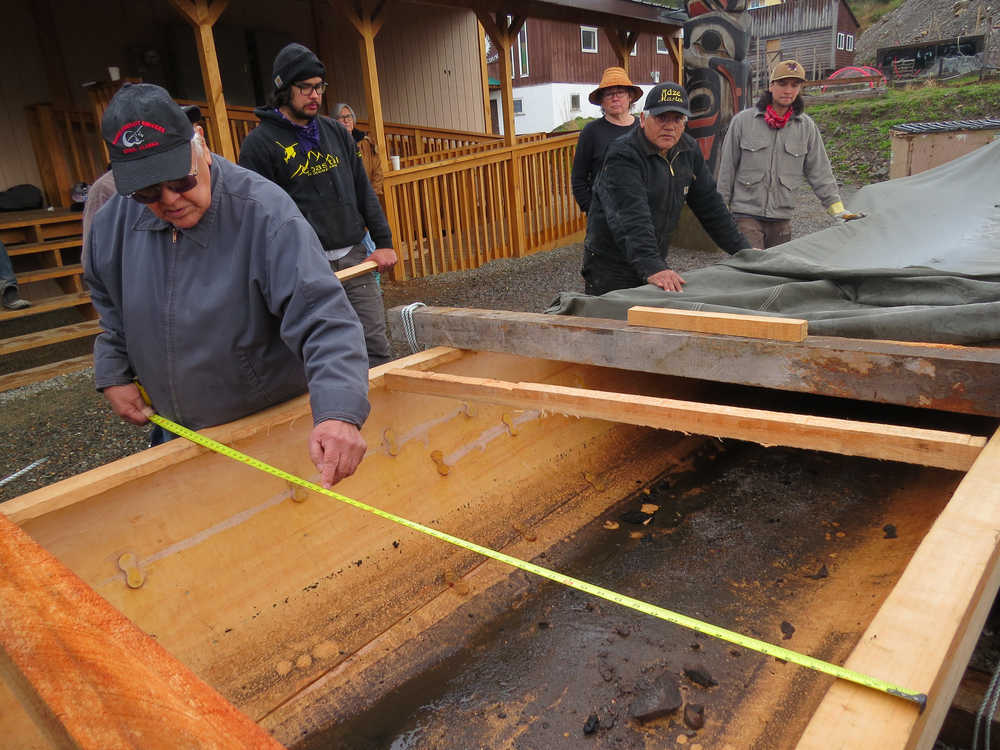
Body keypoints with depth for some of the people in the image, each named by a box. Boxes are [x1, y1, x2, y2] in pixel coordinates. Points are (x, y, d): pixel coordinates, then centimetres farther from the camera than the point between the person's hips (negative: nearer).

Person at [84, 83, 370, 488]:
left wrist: (339, 413, -48)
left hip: (272, 429, -5)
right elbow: (108, 303, 15)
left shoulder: (264, 212, -27)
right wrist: (113, 374, 7)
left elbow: (323, 318, -36)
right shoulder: (112, 223, -6)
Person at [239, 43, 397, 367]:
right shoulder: (260, 143, -2)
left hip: (354, 257, 5)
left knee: (377, 348, 5)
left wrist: (383, 242, 10)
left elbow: (364, 191, 17)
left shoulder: (336, 132, 15)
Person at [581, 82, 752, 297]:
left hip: (656, 262, 7)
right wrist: (652, 268, -45)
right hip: (611, 271, -7)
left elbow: (710, 204, 12)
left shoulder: (689, 150, 5)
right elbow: (631, 219, -33)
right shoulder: (623, 157, -19)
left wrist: (743, 250, 12)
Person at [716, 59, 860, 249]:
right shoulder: (743, 121, 1)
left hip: (782, 219, 4)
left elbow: (819, 171, 11)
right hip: (746, 214, -3)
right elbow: (727, 167, 4)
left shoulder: (807, 126, 8)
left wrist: (836, 207, 4)